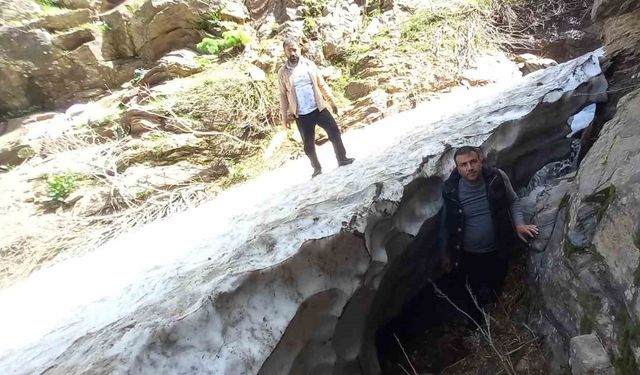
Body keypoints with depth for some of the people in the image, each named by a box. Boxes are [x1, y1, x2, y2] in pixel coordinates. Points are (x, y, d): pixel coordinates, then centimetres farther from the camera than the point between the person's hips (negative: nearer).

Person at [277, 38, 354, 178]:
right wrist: (284, 115, 0)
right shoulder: (283, 72, -4)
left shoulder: (309, 64, 2)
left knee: (335, 132, 2)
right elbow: (283, 95, 1)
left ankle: (342, 159, 19)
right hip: (301, 115, -1)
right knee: (309, 144, 7)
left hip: (319, 109, 2)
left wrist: (331, 101, 8)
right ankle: (317, 168, 26)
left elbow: (322, 84, 8)